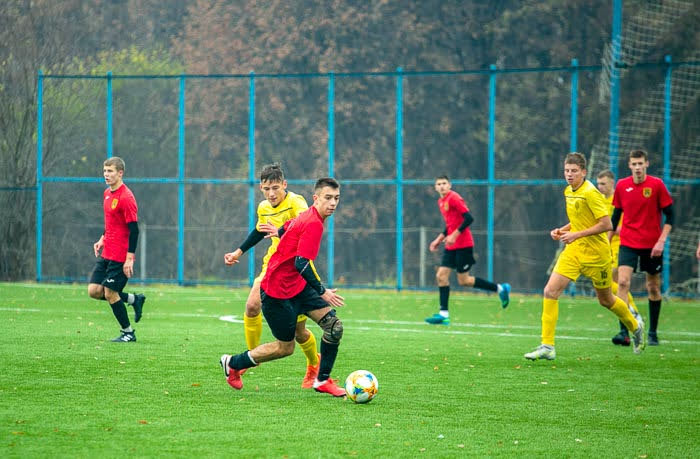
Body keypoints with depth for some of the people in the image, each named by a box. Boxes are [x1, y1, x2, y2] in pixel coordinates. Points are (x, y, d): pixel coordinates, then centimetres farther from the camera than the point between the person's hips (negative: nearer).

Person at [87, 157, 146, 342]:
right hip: (106, 253, 9)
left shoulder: (126, 198, -17)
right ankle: (134, 299, 19)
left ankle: (128, 333, 12)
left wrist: (129, 259, -20)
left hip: (120, 256, -9)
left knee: (110, 294, -4)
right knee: (94, 291, 3)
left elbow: (134, 230, -18)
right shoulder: (107, 193, 11)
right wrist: (102, 239, 14)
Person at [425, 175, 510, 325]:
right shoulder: (441, 202, 15)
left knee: (463, 280, -5)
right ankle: (444, 314, -1)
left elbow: (469, 218, -19)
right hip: (451, 246, 9)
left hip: (463, 245, -9)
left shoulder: (453, 198, -13)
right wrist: (439, 239, 18)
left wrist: (454, 235, -22)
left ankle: (500, 289, 9)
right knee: (441, 276, -1)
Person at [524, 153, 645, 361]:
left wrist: (577, 234, -23)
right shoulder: (568, 192, 7)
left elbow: (606, 224, -21)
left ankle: (635, 324, 41)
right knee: (550, 291, -10)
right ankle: (547, 346, -9)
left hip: (595, 252, -7)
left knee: (605, 300, 10)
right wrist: (562, 231, 5)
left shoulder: (590, 193, -18)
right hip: (574, 251, 7)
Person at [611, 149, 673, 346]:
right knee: (623, 282, -17)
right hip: (628, 243, 1)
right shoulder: (622, 186, 2)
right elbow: (616, 215, 14)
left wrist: (661, 241, -13)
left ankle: (653, 332, 20)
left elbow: (669, 215, -4)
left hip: (652, 245, -1)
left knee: (654, 288, 7)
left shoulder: (656, 185, -6)